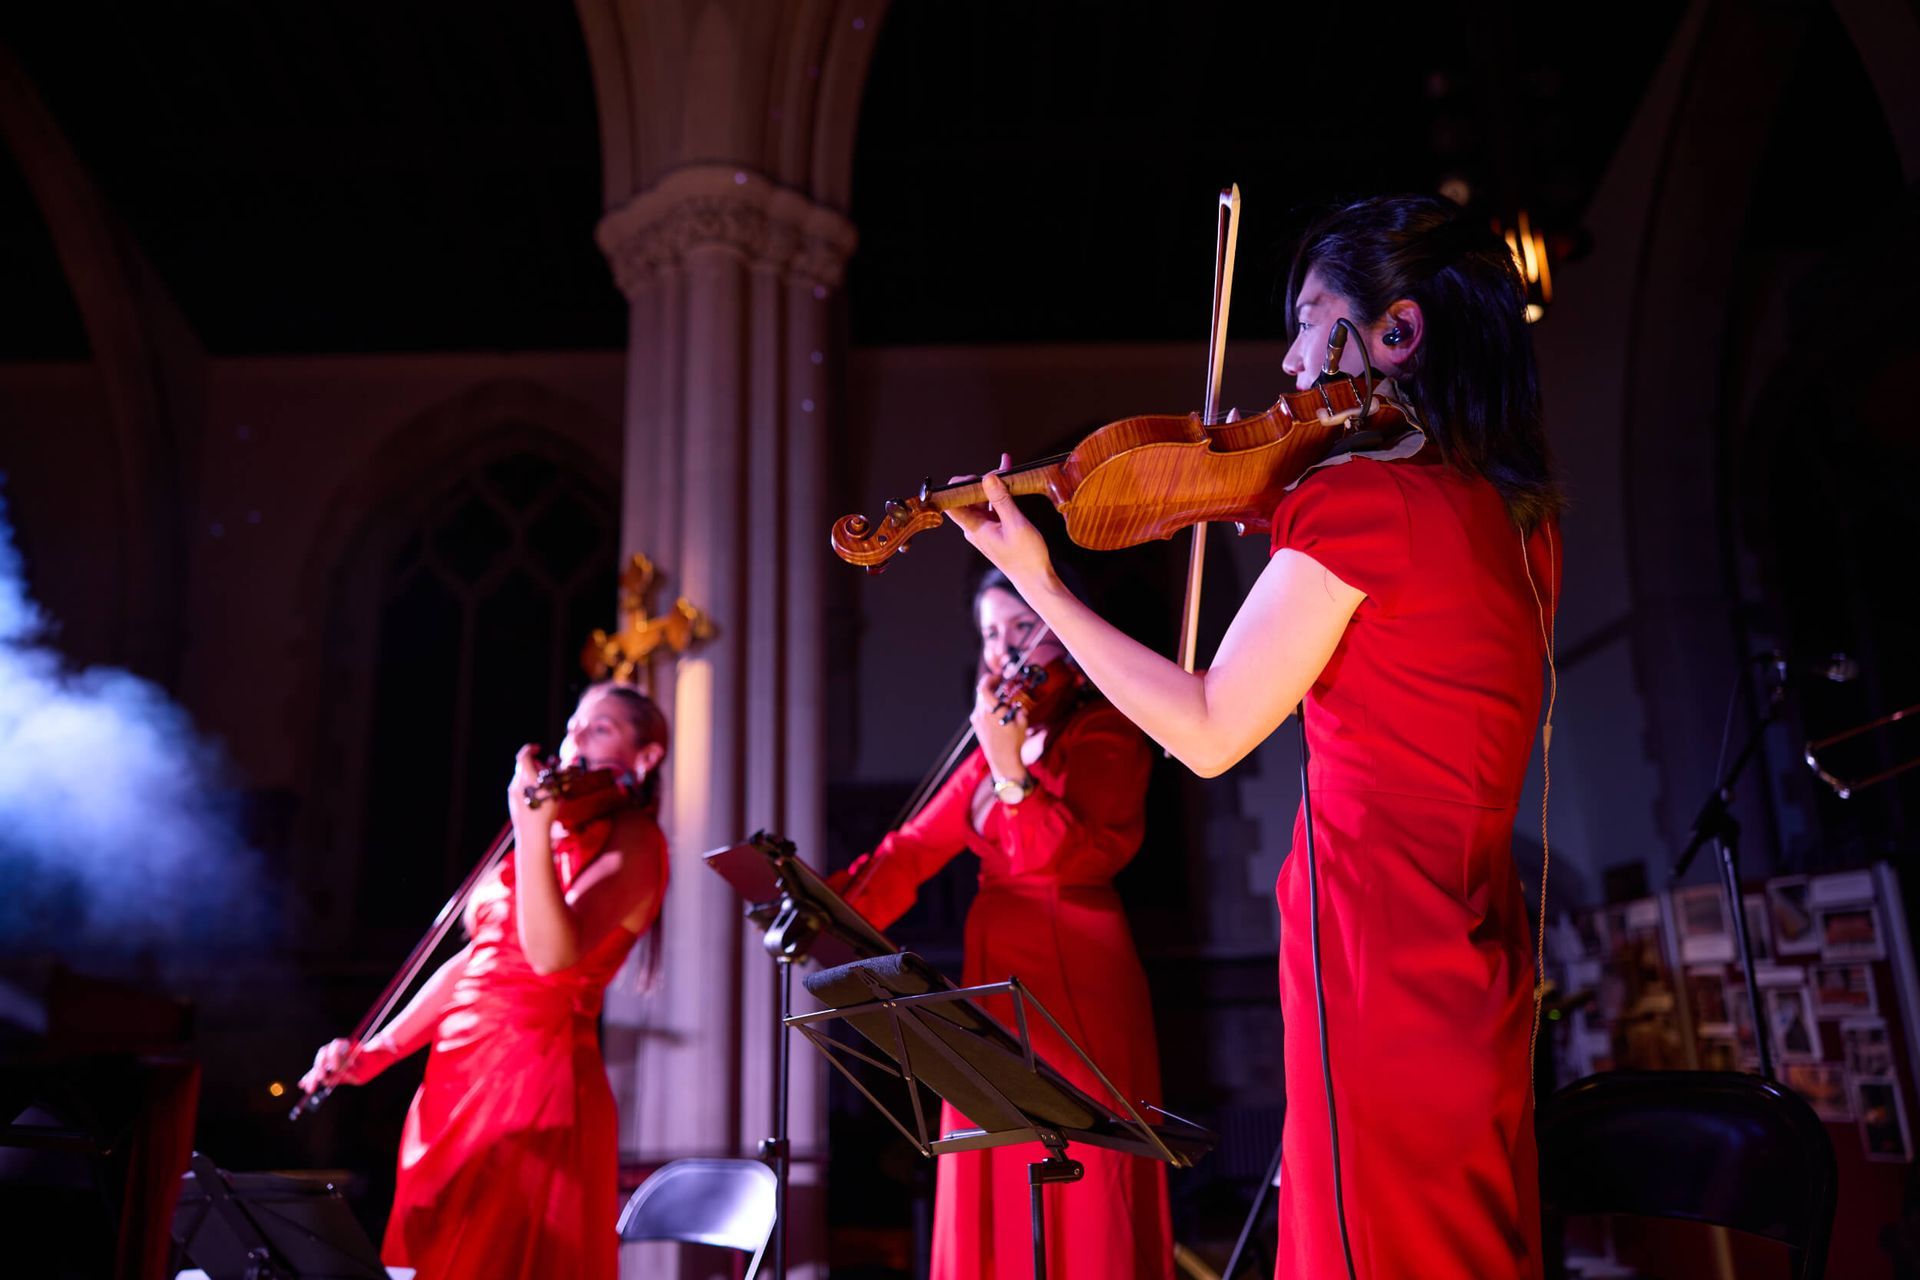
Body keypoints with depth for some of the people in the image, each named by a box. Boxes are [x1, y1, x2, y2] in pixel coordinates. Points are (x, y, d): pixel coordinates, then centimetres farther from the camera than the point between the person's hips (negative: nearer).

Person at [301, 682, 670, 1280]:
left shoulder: (629, 840, -6)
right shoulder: (560, 836, 20)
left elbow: (553, 955, -23)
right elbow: (474, 961, 19)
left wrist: (531, 828, -28)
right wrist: (374, 1053, 11)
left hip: (534, 1084, -8)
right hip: (457, 1080, 8)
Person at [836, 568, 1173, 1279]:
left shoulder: (1105, 731, -1)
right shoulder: (995, 745, 19)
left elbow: (1078, 858, -17)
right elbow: (915, 847, 9)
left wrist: (1011, 773, -29)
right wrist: (834, 905, -4)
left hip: (1074, 984, -6)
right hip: (995, 980, 6)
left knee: (1080, 1199, -6)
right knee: (993, 1204, 6)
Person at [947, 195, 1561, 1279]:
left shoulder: (1358, 498, -15)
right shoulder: (1517, 513, 9)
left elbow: (1209, 732, -12)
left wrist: (1038, 583, -5)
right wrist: (1286, 513, 13)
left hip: (1376, 949, -8)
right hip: (1480, 956, 9)